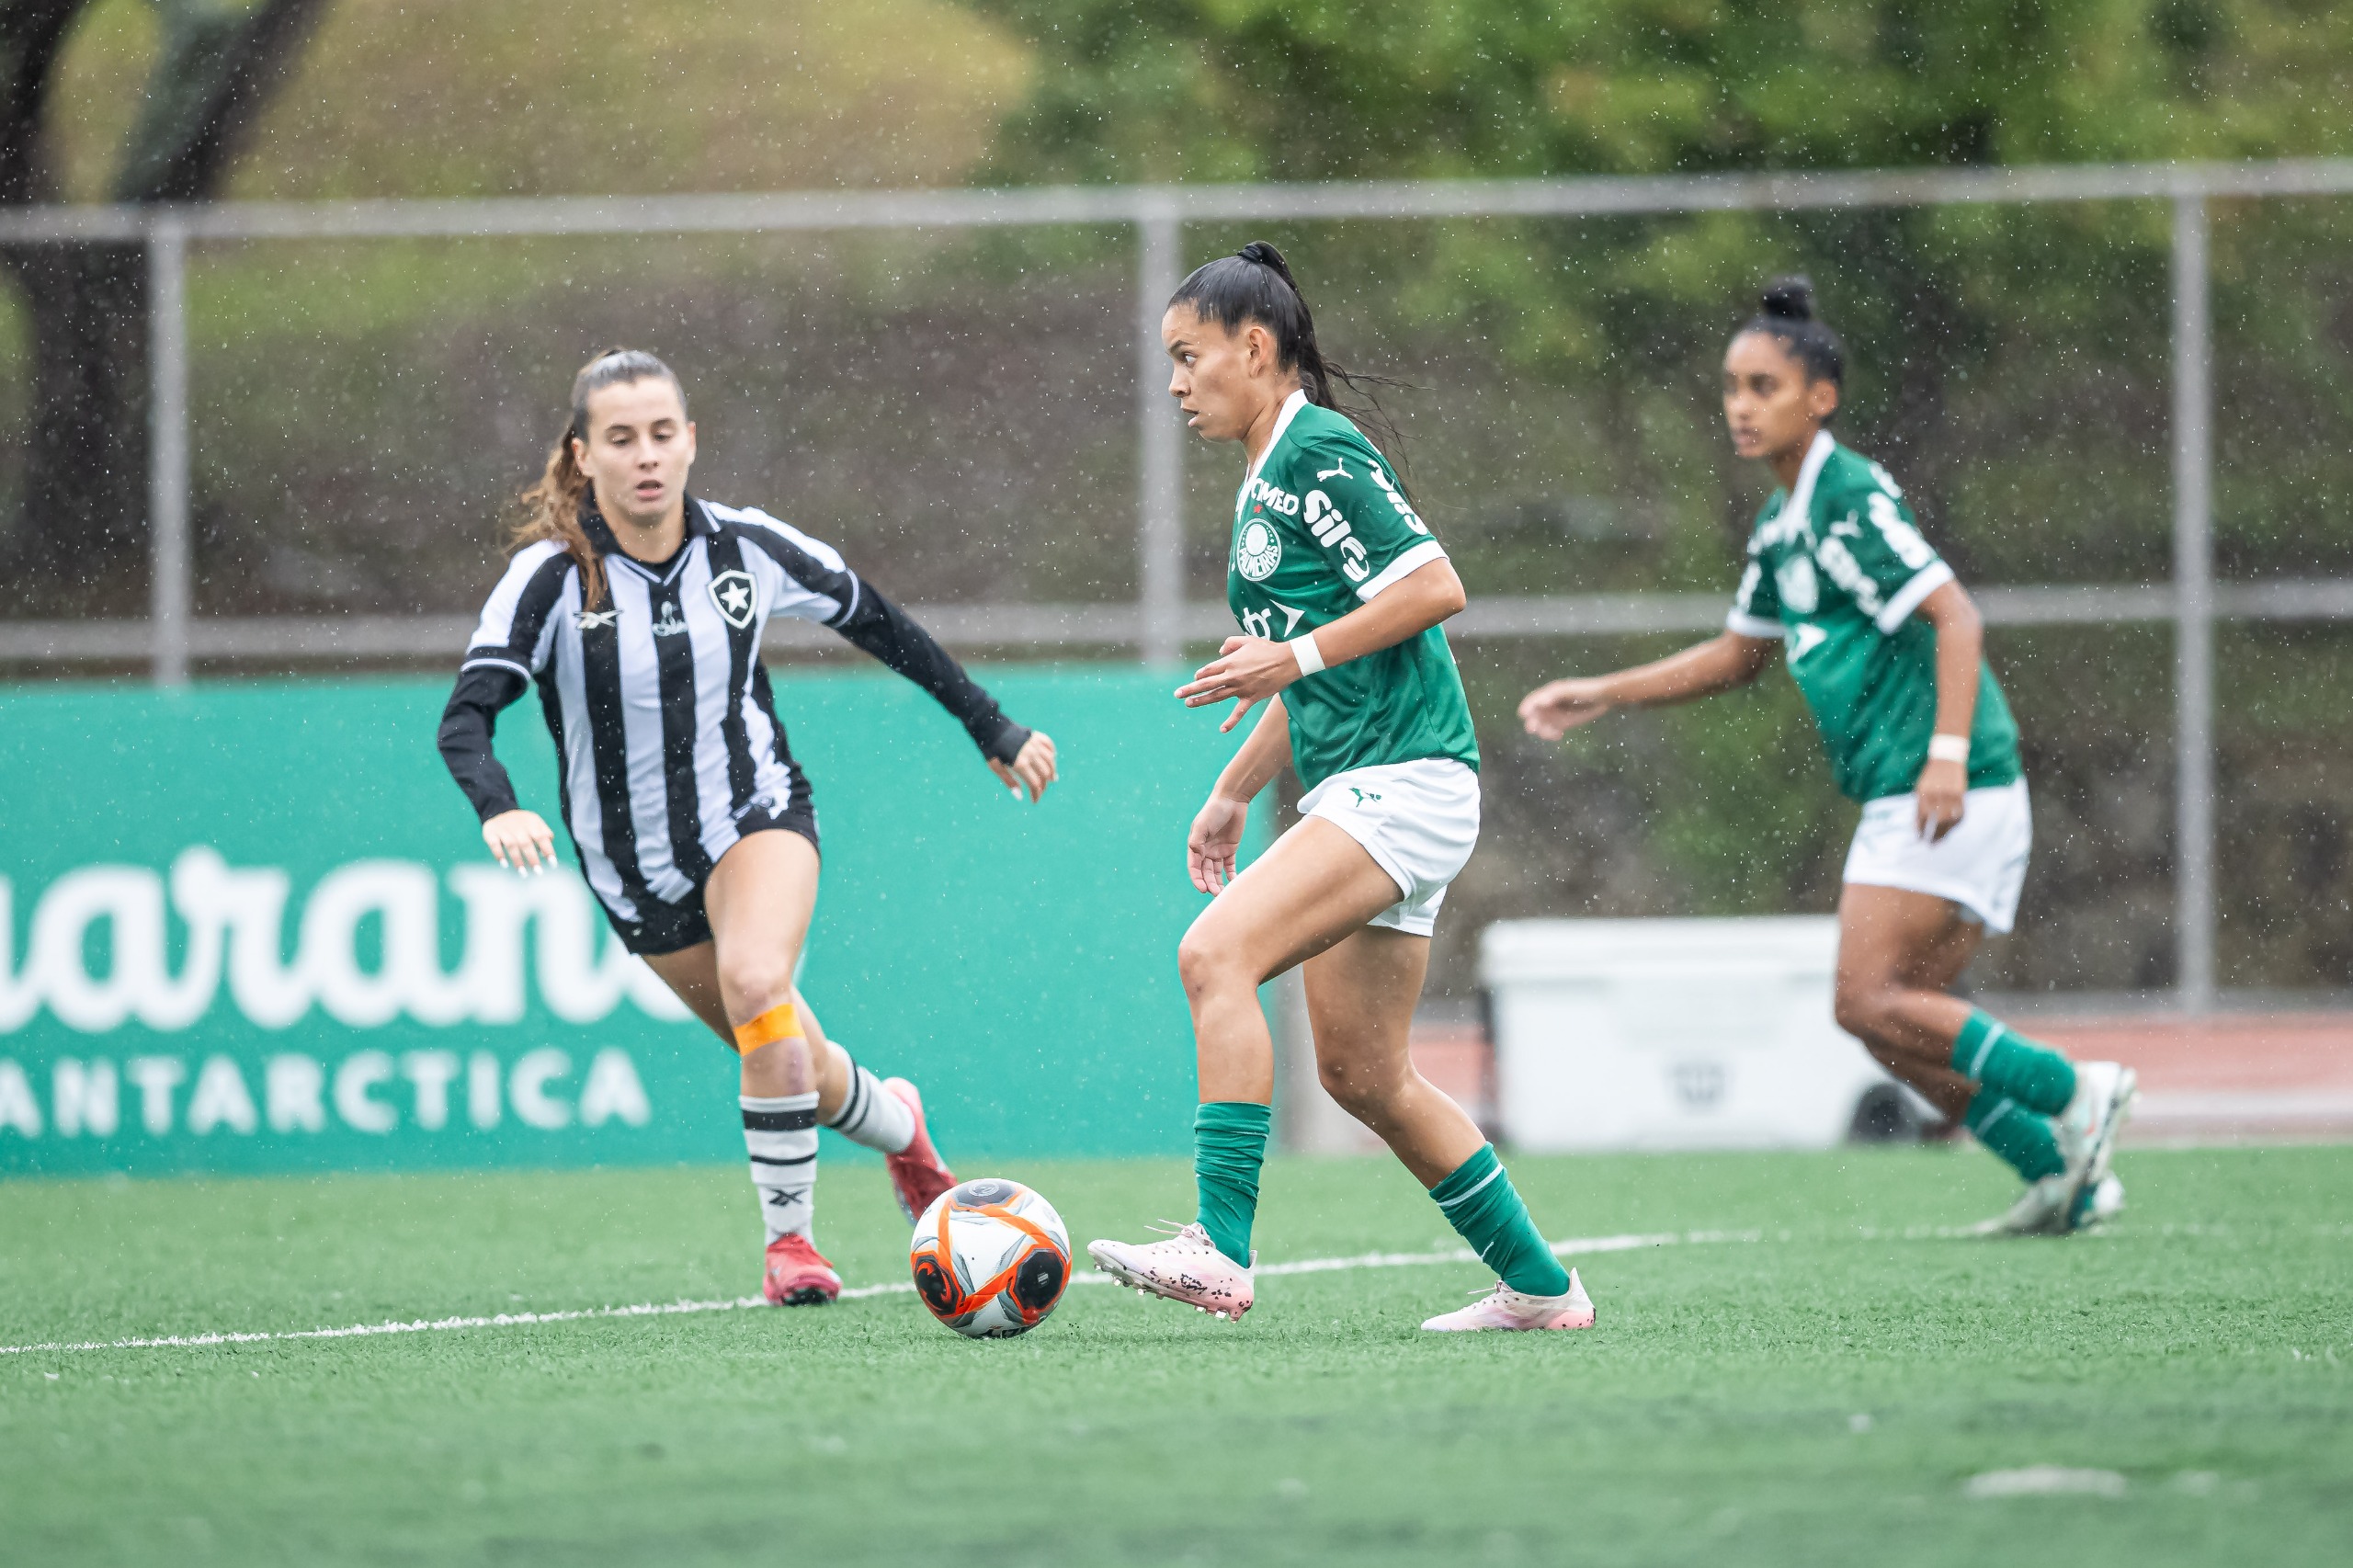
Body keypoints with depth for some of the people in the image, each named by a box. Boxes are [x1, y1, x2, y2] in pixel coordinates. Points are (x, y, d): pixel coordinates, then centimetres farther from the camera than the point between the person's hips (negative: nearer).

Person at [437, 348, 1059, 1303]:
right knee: (789, 1063, 9)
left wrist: (994, 732, 11)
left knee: (757, 983, -31)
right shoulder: (552, 575, -18)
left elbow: (877, 623, 6)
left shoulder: (747, 548, -10)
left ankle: (790, 1237, -17)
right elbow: (465, 718, -27)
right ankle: (898, 1126, 44)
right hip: (635, 864, 1)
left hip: (756, 813, -1)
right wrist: (499, 811, -48)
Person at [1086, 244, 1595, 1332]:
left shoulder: (1319, 451, -9)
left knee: (1216, 954, -24)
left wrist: (1294, 656, -17)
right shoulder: (1266, 482, 20)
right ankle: (1538, 1287, 20)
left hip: (1404, 781, -10)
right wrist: (1234, 792, 23)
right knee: (1362, 1075, 10)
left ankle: (1222, 1250, -30)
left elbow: (1435, 587, -18)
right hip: (1355, 790, 10)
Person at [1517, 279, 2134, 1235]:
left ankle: (2071, 1093, -8)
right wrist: (1601, 696, 27)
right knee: (1900, 1024, 7)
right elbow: (1740, 655, 31)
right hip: (1906, 800, 10)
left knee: (1869, 1001, -13)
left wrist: (1948, 751, -29)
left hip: (1953, 791, -10)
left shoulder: (1852, 500, -11)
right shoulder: (1783, 528, 18)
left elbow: (1956, 617, -19)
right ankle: (2066, 1173, 9)